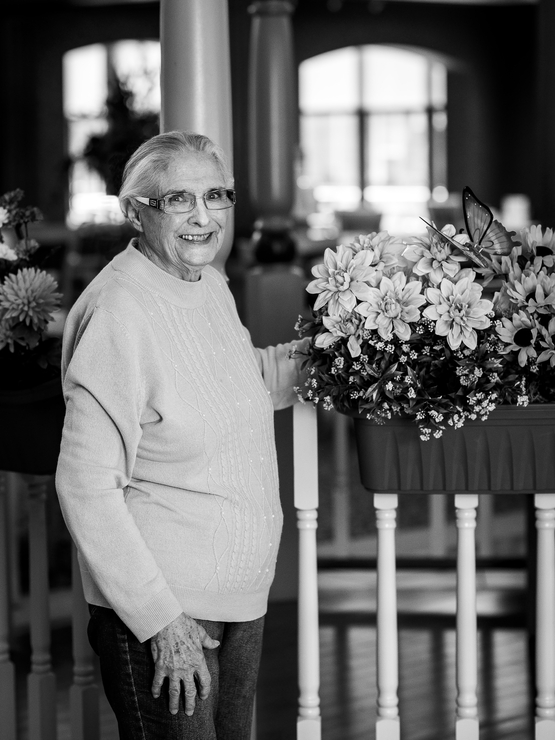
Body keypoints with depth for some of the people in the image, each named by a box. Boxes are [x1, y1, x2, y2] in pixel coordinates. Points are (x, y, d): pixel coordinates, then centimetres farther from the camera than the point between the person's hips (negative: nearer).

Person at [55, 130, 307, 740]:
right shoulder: (119, 312, -21)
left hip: (239, 598, 8)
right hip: (157, 615, -8)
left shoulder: (211, 285, 5)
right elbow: (87, 486, -22)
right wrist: (161, 619, -22)